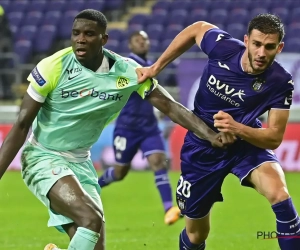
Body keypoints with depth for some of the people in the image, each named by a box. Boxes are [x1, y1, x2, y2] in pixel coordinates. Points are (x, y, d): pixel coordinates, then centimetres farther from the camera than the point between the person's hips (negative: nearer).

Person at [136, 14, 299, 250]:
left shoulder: (280, 82, -24)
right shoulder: (223, 47, -22)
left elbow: (274, 138, -20)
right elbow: (197, 29, 1)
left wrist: (237, 129, -39)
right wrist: (156, 67, 1)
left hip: (247, 143, -1)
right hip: (203, 147, 1)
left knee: (279, 193, -33)